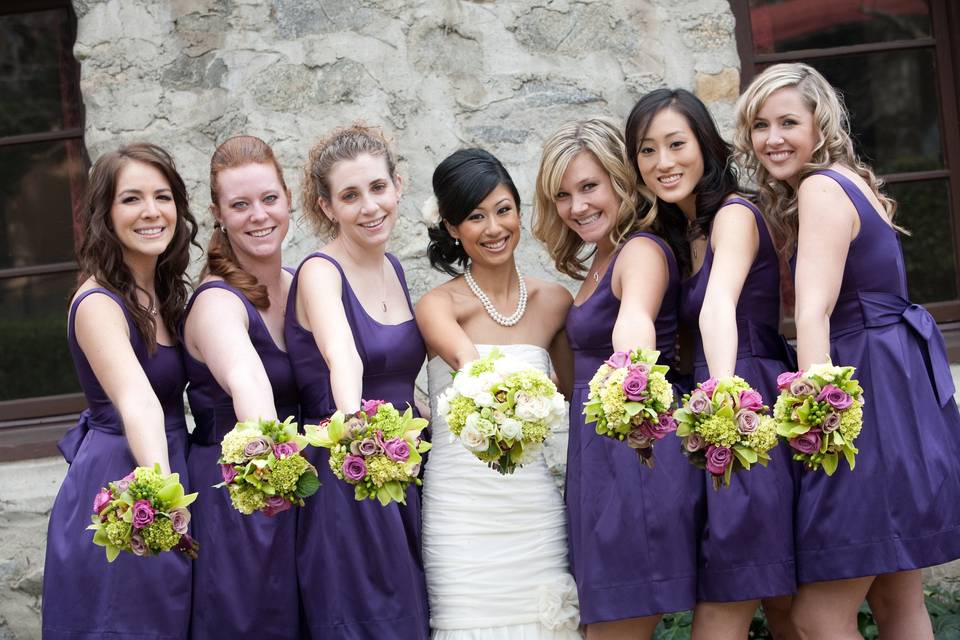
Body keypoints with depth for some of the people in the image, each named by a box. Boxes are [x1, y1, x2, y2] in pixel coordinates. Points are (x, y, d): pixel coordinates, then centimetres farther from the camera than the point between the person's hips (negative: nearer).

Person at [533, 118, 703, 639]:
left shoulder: (642, 250, -15)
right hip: (601, 455, 10)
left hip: (638, 456, -10)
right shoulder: (598, 261, 15)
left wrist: (632, 366, -57)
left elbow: (635, 319, -40)